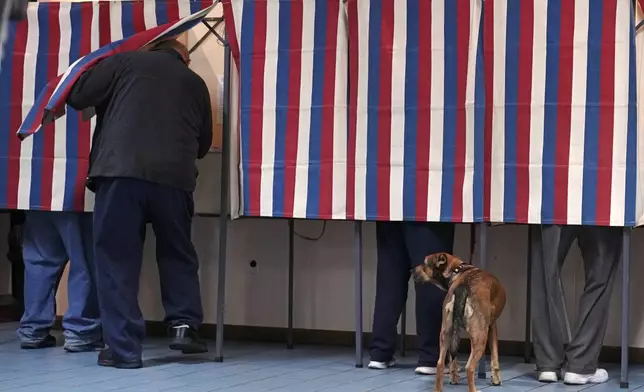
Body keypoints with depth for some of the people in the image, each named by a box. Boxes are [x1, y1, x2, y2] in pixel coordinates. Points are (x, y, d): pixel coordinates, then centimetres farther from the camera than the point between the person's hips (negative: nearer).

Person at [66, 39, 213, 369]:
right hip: (174, 178, 3)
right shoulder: (196, 83, 21)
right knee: (177, 255, 22)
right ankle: (184, 325, 11)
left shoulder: (126, 62, 11)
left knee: (118, 261, 2)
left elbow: (77, 96, 6)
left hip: (121, 172, -3)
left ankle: (124, 349, 0)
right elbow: (204, 143, 26)